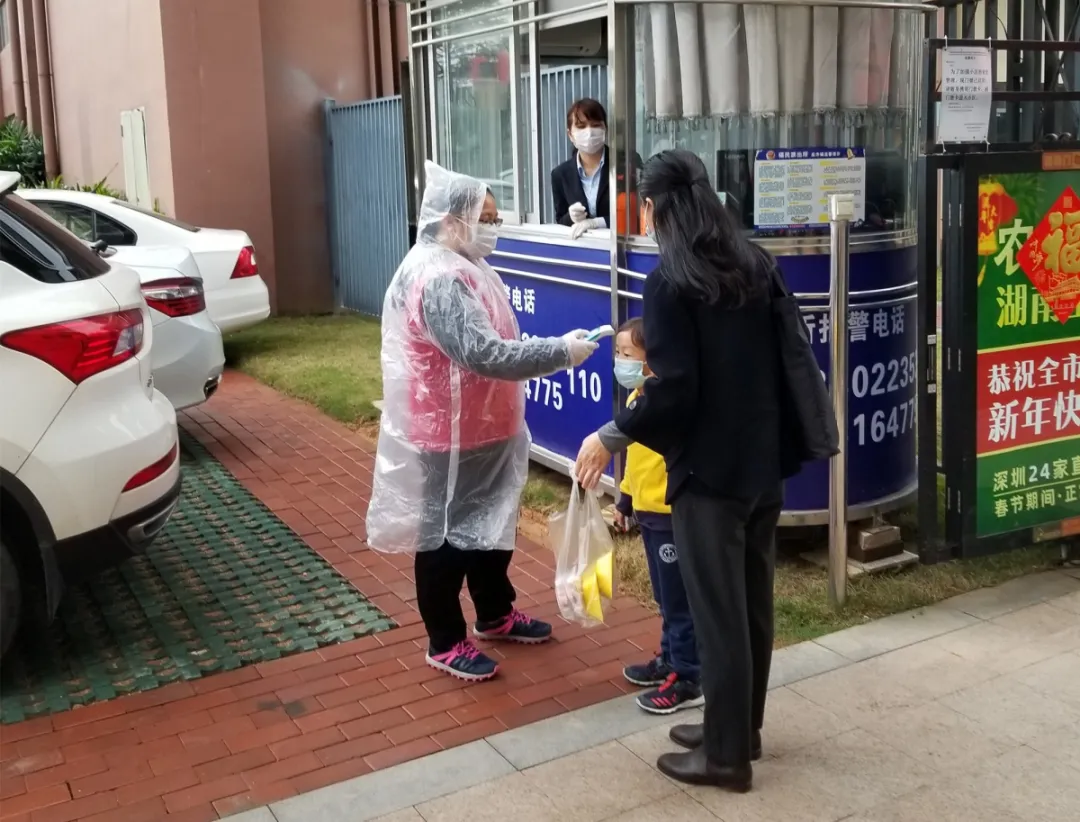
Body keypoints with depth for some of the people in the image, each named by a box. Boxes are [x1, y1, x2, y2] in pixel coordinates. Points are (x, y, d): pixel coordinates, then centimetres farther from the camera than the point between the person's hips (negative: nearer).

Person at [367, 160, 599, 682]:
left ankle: (495, 615, 40)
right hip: (448, 438, -10)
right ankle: (445, 642, 19)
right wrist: (561, 352, -27)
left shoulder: (462, 268, 10)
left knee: (492, 527, 22)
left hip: (482, 431, 10)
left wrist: (555, 348, 11)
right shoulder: (437, 280, -26)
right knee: (445, 537, 5)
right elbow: (486, 354, -33)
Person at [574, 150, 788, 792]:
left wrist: (611, 437, -10)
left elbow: (673, 390, -20)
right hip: (765, 459, 8)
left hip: (710, 468, -8)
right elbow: (782, 360, 13)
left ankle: (726, 754, 16)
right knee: (753, 601, 17)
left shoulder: (669, 283, -15)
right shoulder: (757, 264, 8)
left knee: (718, 611, 3)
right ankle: (742, 729, 32)